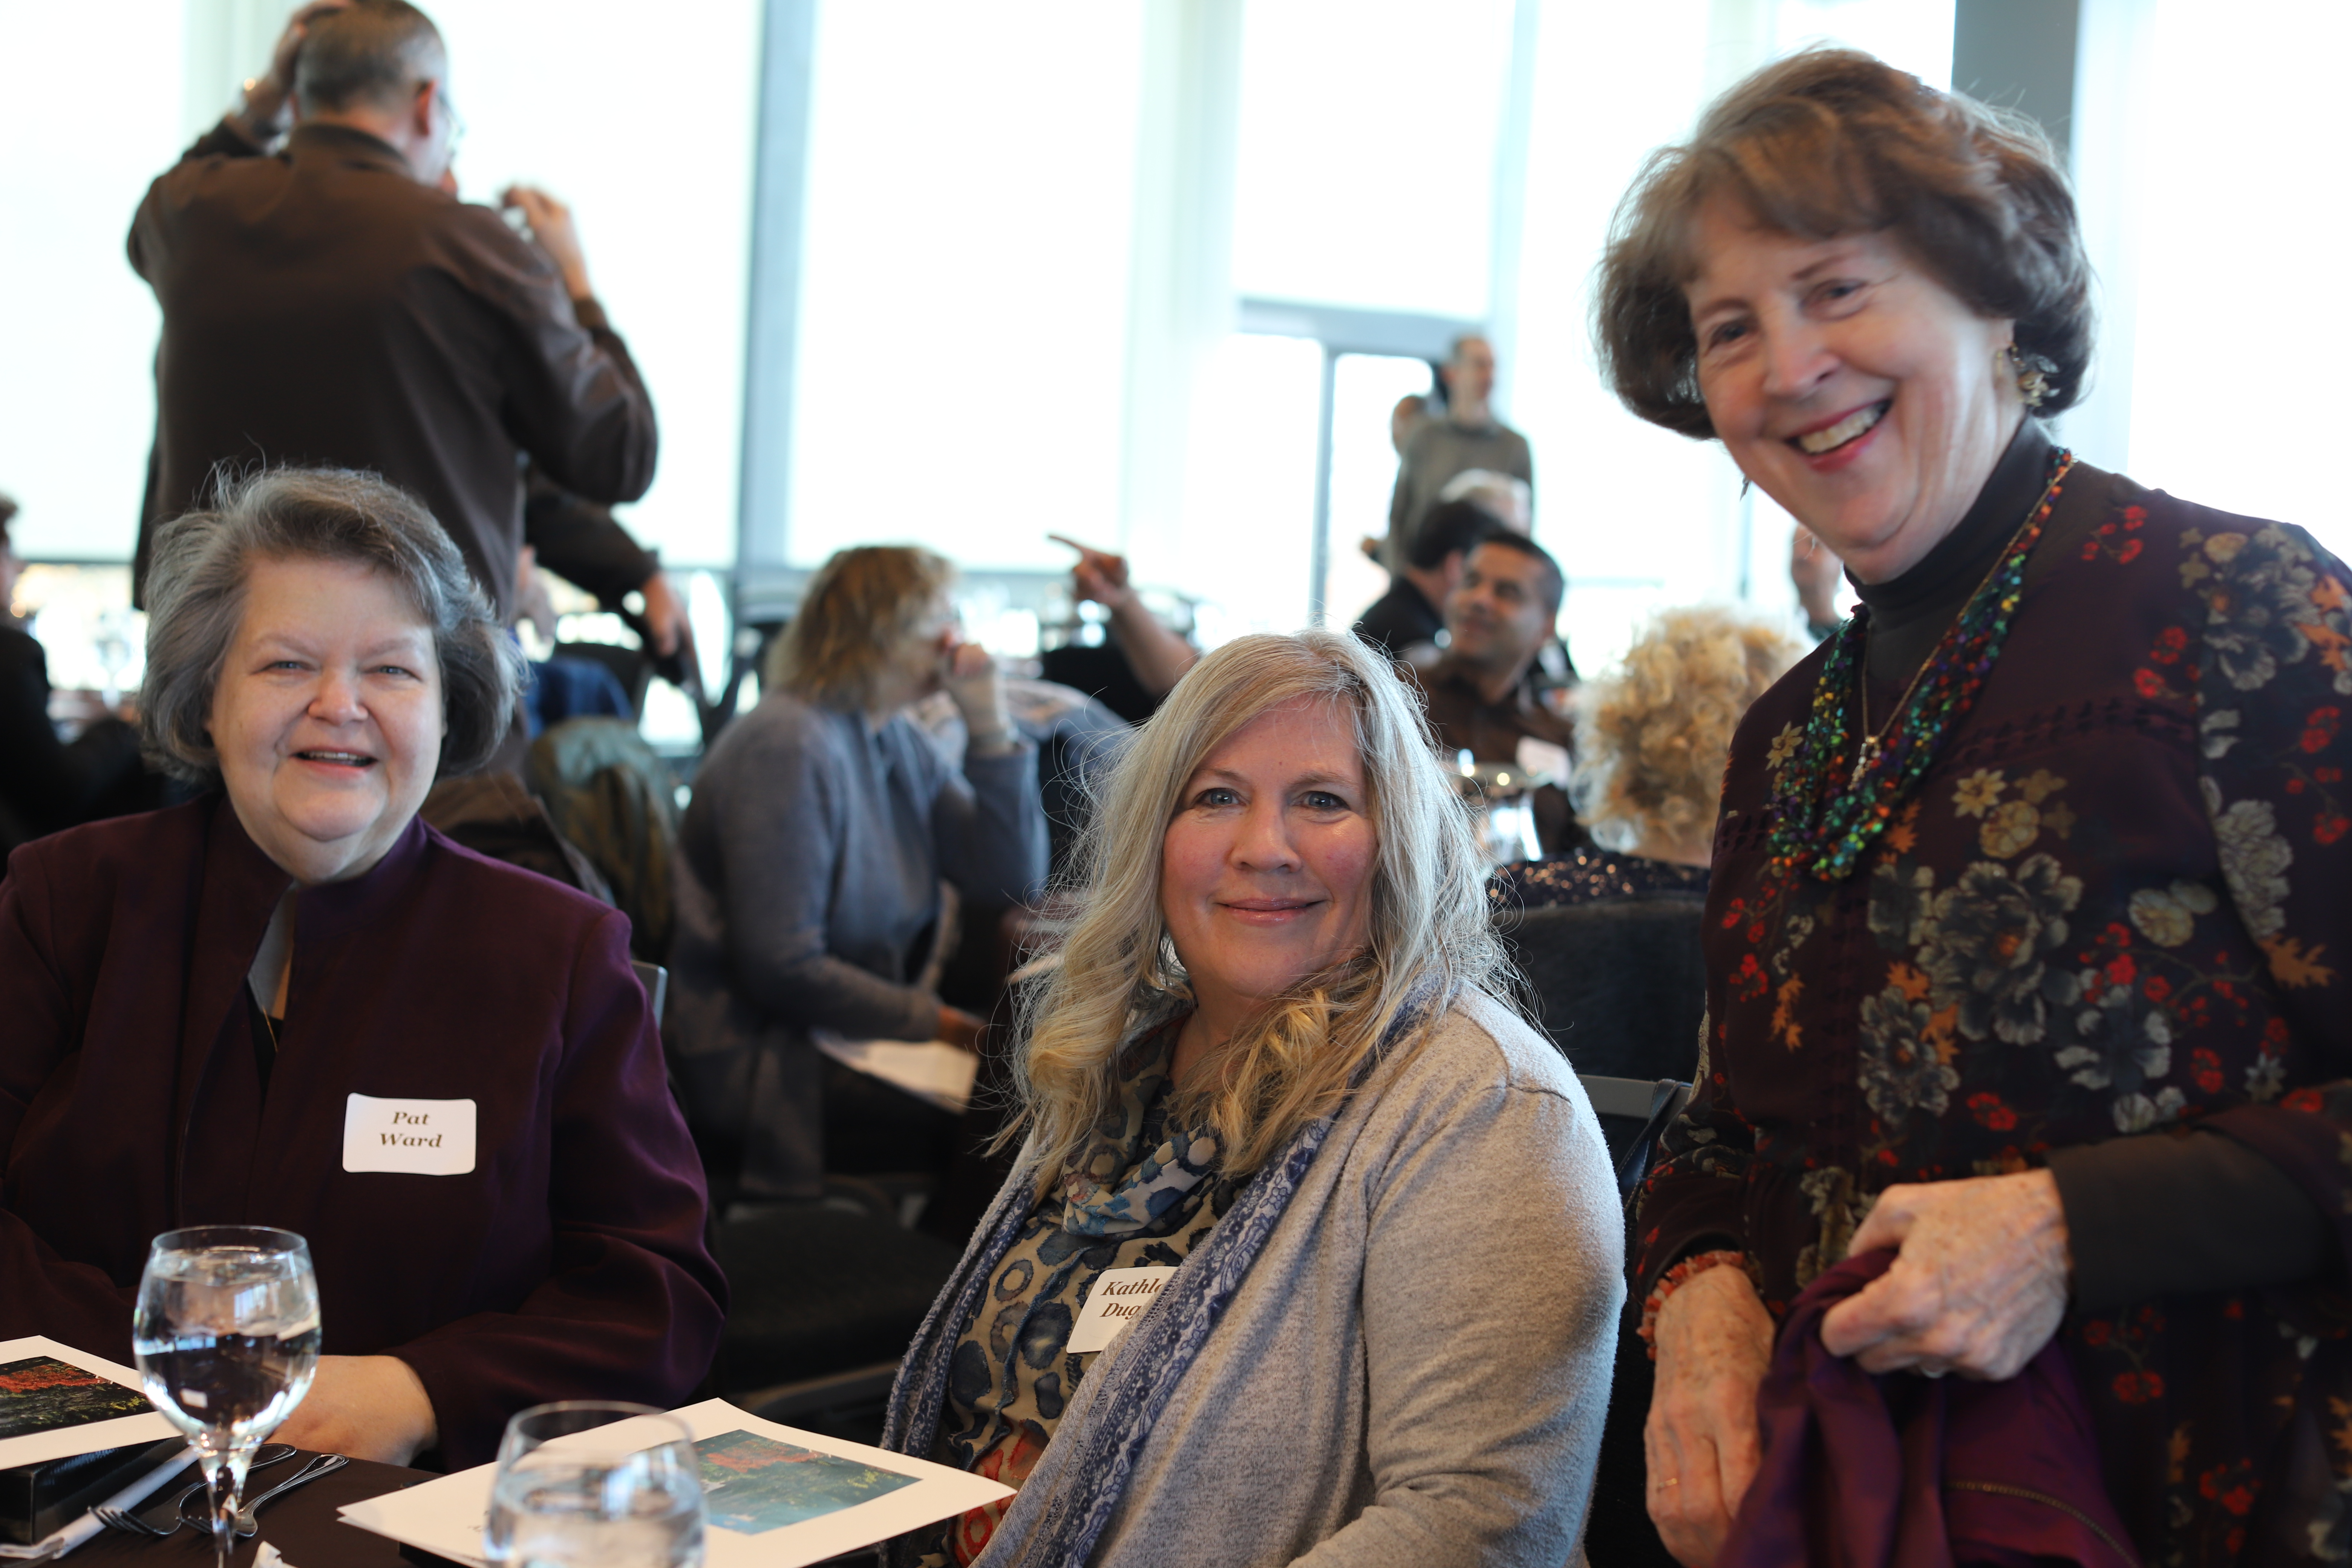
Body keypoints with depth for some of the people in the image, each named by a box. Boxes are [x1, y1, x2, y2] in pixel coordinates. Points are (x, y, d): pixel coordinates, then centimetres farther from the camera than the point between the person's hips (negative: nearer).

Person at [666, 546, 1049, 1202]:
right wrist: (942, 1023, -18)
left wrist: (990, 723, -3)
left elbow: (1011, 881, 4)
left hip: (861, 1038, 8)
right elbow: (782, 969, -21)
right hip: (768, 1067, -8)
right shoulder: (788, 748, -16)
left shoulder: (899, 742, 10)